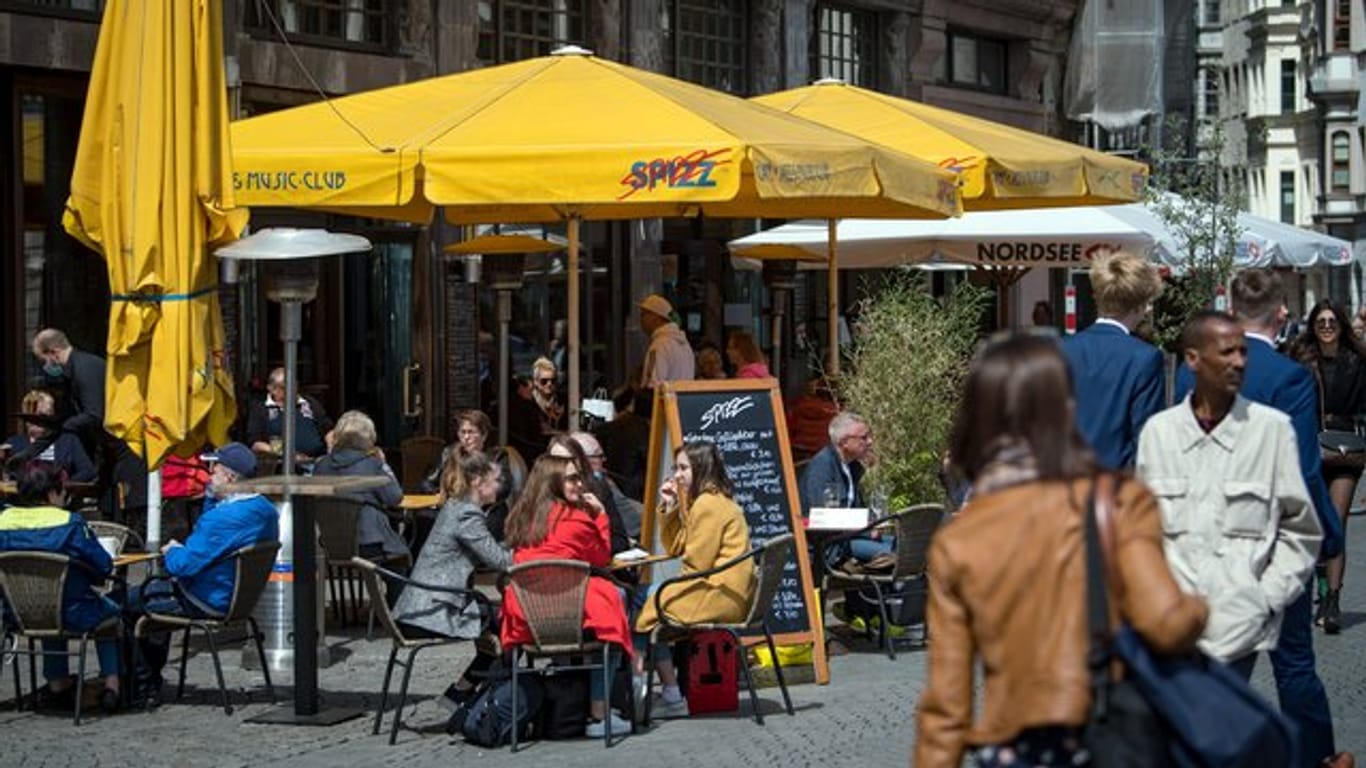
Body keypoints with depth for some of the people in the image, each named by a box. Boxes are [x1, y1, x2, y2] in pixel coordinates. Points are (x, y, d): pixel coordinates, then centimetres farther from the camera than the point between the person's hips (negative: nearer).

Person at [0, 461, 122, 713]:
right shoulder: (70, 524, -17)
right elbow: (104, 567, -12)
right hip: (72, 615, -4)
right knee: (110, 611, 28)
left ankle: (57, 683, 42)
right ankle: (111, 682, 21)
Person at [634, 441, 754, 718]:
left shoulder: (708, 505, -14)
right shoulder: (705, 501, 18)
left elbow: (697, 564, -16)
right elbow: (674, 548, 19)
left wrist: (679, 586, 2)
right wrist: (668, 508, 10)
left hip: (721, 595, -10)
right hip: (731, 594, 10)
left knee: (652, 610, -5)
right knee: (653, 594, 15)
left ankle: (673, 698, -4)